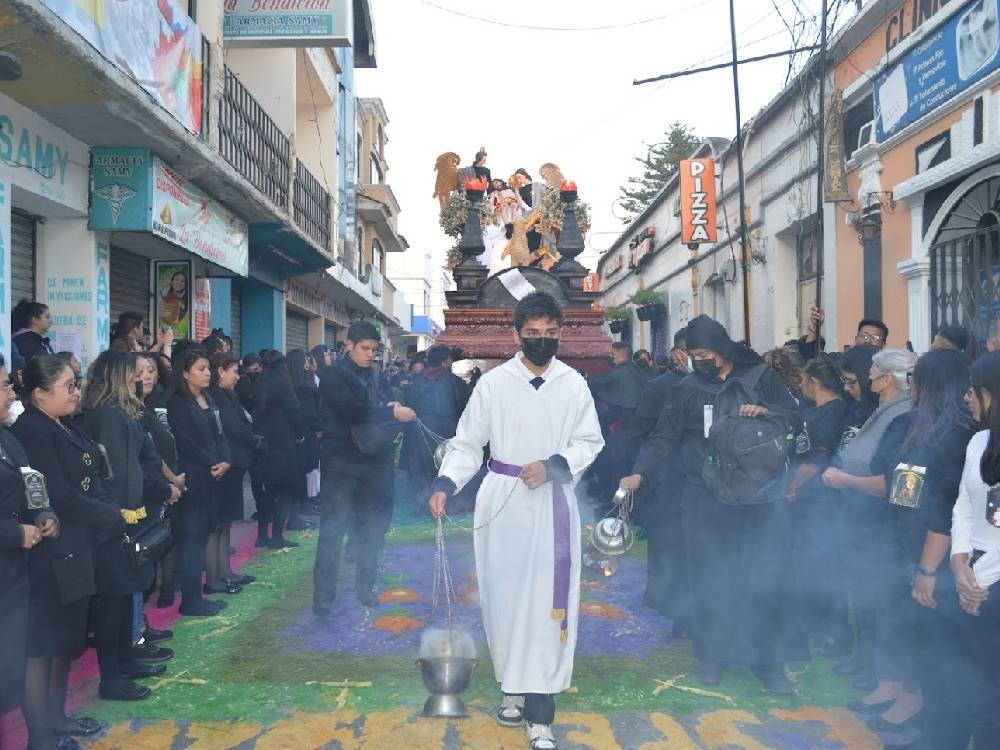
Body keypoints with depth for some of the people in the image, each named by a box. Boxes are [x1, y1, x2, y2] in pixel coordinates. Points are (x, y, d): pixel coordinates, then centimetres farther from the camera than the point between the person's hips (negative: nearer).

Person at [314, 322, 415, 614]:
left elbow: (390, 412, 15)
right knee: (332, 530, -2)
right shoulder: (333, 376, -4)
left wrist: (396, 410, -9)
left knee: (372, 530, 11)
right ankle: (323, 595, 5)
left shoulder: (379, 378, 14)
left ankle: (365, 587, 24)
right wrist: (393, 413, -20)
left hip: (375, 464, 6)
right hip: (342, 465, -5)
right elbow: (350, 409, -20)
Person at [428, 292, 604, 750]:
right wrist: (445, 484, -11)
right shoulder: (493, 382, 0)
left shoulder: (573, 384, 2)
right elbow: (467, 443, 3)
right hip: (502, 500, 1)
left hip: (553, 502, 0)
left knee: (546, 602, -6)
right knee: (504, 595, 6)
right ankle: (513, 686, 24)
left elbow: (590, 442, 6)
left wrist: (552, 466, -11)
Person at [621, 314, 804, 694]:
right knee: (709, 581, 5)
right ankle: (711, 655, 22)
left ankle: (769, 661, 16)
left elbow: (794, 416, 3)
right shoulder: (686, 390, 5)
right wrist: (640, 473, -13)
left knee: (768, 580, 2)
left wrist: (766, 412, -17)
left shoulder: (760, 378, 5)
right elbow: (664, 438, 2)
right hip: (705, 501, 0)